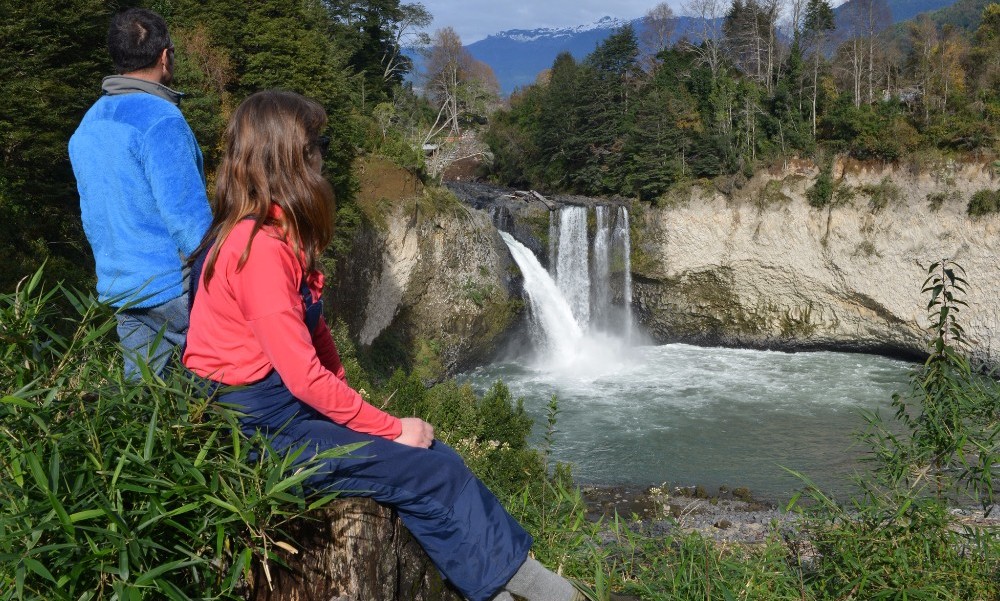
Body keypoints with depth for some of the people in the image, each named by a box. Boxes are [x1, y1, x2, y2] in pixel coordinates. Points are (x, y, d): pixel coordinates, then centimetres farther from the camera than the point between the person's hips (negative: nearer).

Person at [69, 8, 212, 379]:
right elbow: (188, 214, -19)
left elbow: (92, 217, 18)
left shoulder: (87, 126, 12)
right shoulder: (160, 119, -15)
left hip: (121, 290, 8)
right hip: (175, 287, -8)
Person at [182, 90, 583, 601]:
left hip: (291, 402, 9)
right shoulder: (259, 246, -23)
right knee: (433, 471, -11)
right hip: (259, 424, -9)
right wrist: (391, 429, -15)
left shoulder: (277, 234, 7)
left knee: (433, 453, 1)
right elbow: (304, 376, -24)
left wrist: (350, 407, 0)